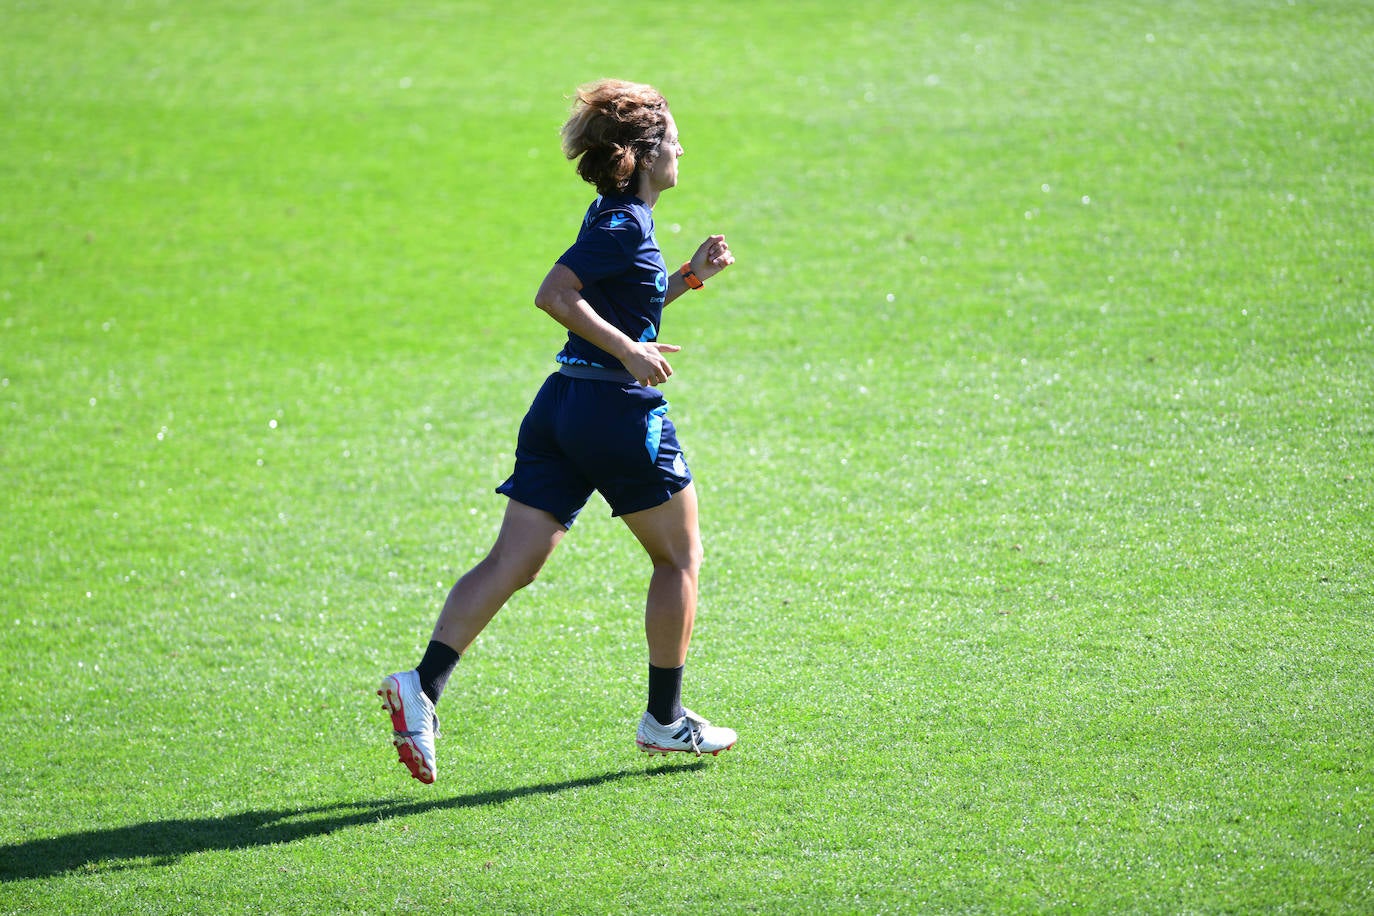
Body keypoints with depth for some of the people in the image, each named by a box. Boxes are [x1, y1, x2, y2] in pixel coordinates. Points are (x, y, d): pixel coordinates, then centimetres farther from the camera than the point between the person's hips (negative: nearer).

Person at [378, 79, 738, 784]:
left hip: (562, 408, 8)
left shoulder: (615, 218, 16)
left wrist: (689, 276, 20)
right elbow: (553, 294, -22)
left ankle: (423, 686, -16)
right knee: (680, 557, 10)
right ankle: (665, 719, 17)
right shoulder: (625, 225, -12)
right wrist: (629, 351, -21)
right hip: (619, 410, -8)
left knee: (512, 562, -1)